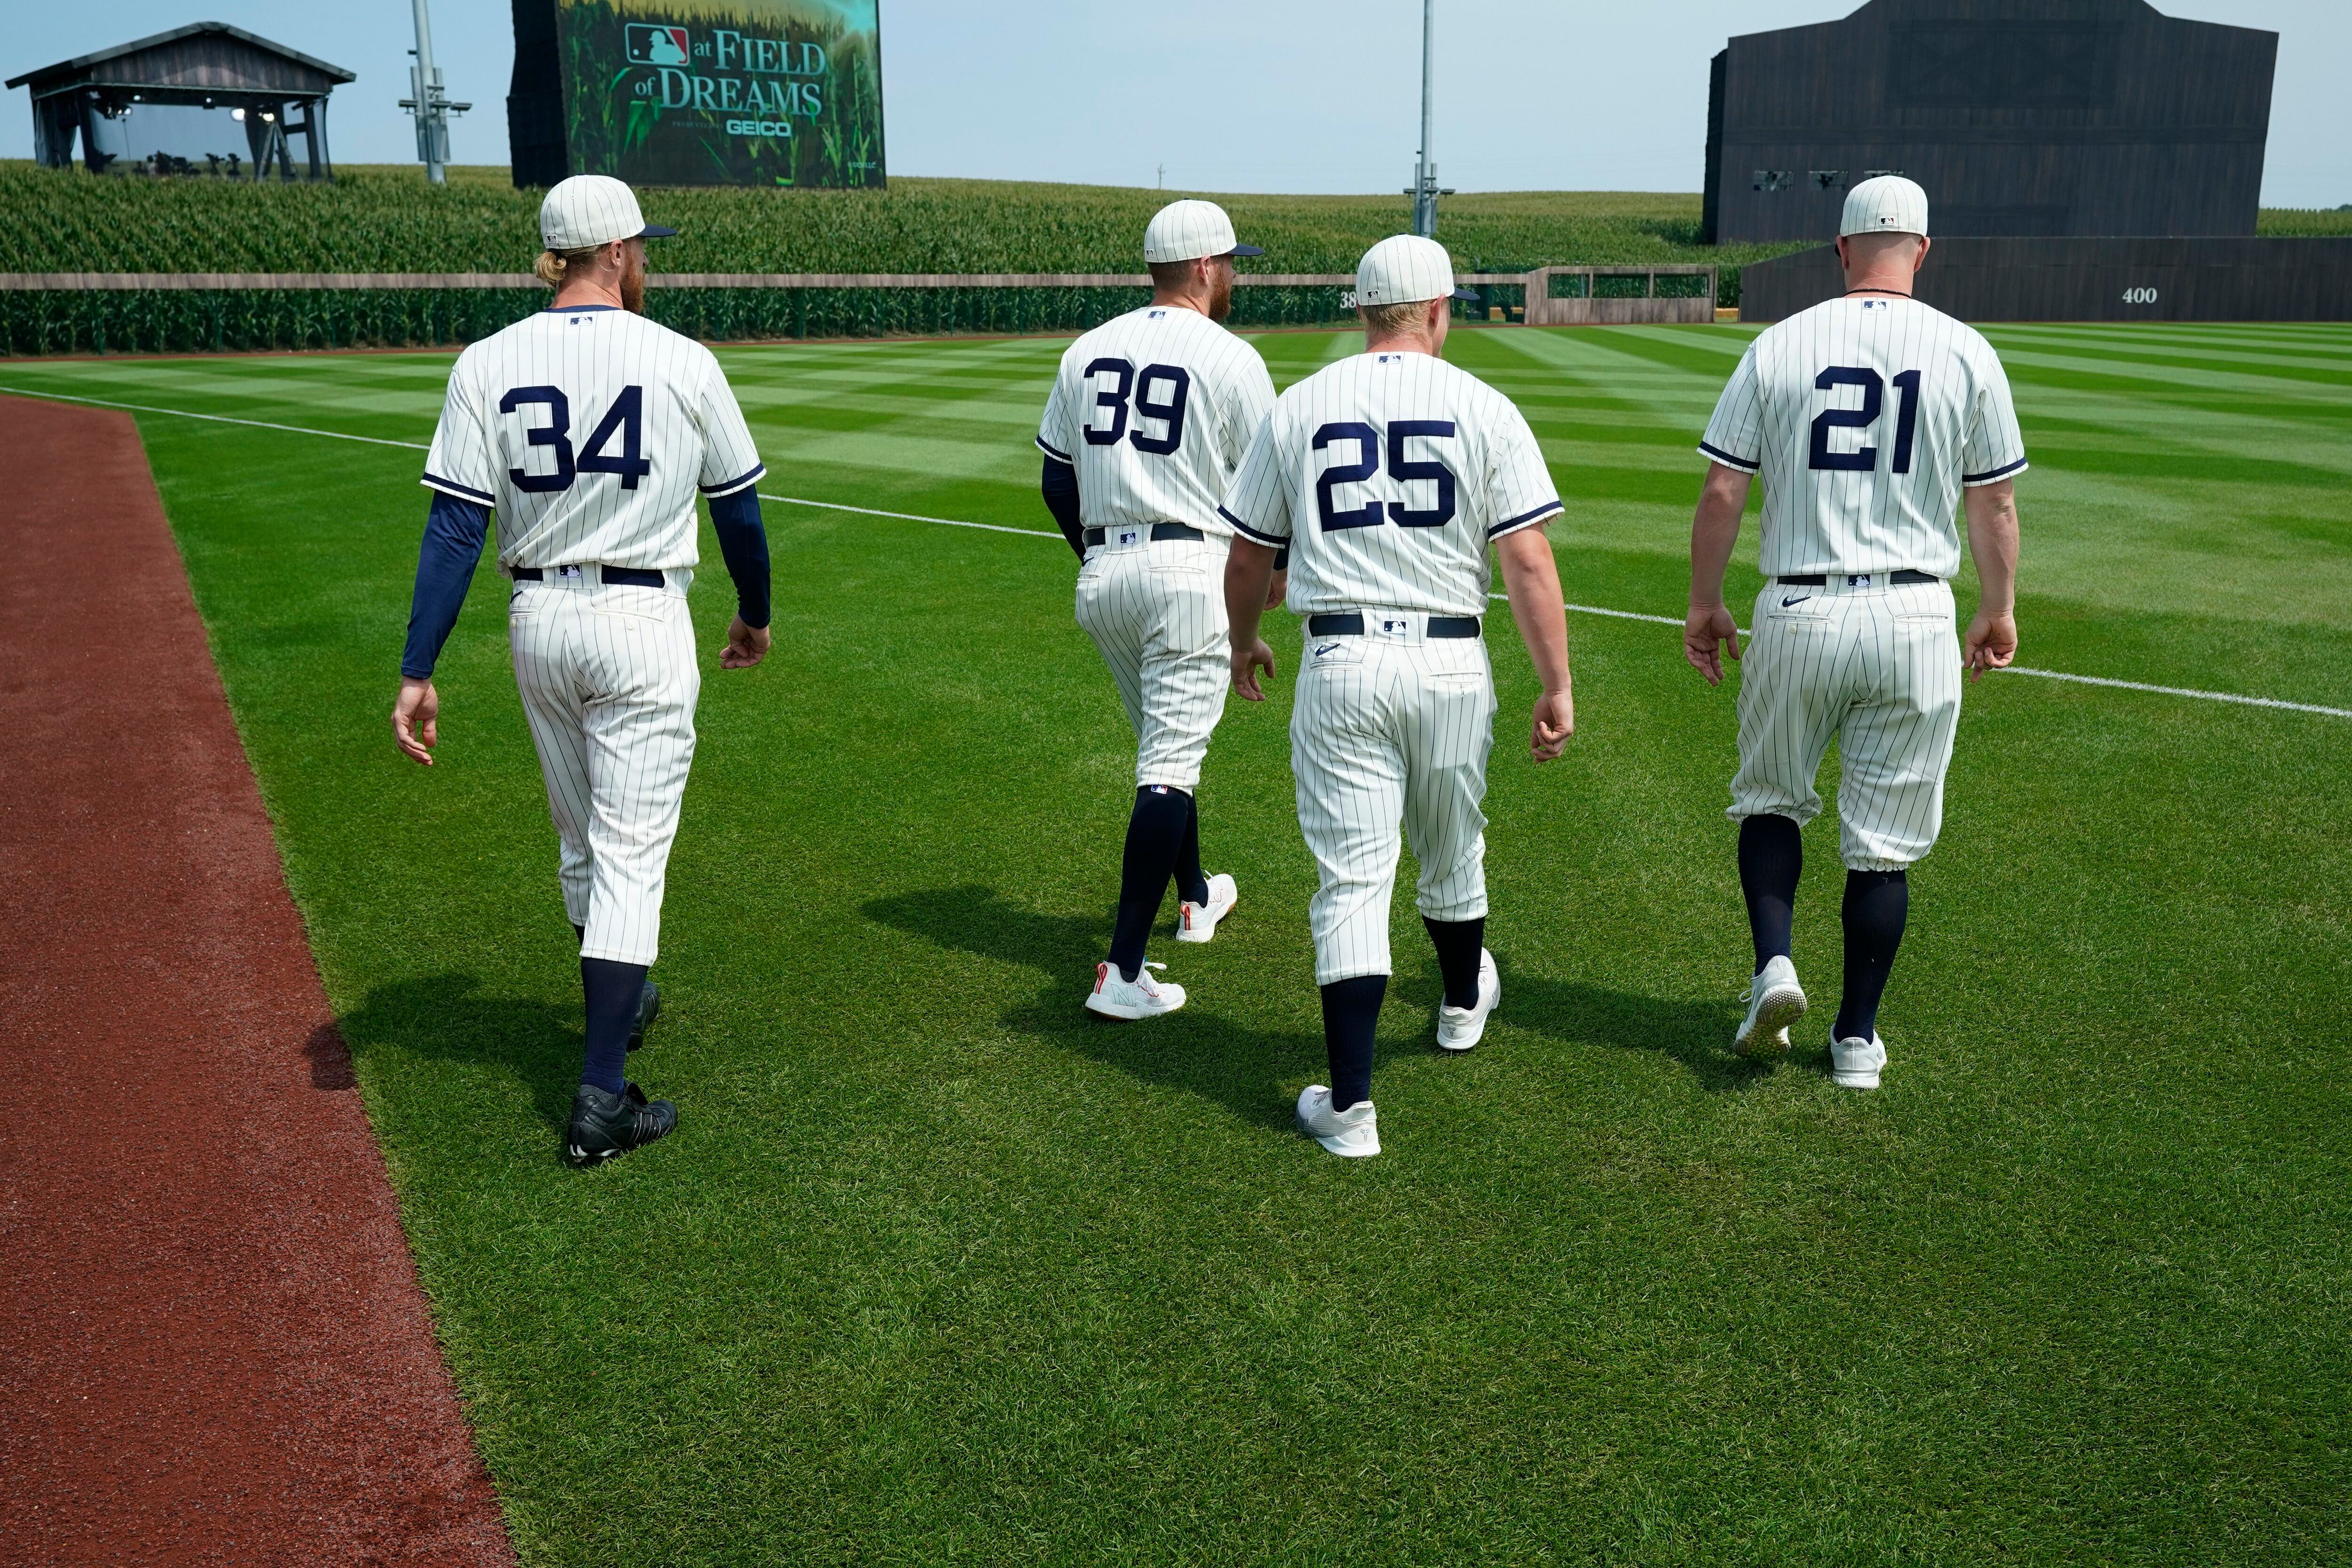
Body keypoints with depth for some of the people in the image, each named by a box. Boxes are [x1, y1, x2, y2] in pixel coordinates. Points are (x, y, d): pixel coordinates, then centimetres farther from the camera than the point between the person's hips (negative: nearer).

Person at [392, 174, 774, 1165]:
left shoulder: (489, 364, -3)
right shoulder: (683, 363, -7)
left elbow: (455, 527, -9)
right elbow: (738, 507, 3)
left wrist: (419, 670, -8)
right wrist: (756, 614, 19)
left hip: (538, 622, 3)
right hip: (643, 627, -3)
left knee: (581, 841, 21)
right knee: (631, 854, -1)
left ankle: (619, 1002, 43)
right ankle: (601, 1100, -4)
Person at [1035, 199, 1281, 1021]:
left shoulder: (1088, 350, 9)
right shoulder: (1230, 358, -6)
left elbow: (1056, 477, 13)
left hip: (1101, 575, 6)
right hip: (1190, 568, -6)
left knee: (1164, 741, 24)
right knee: (1170, 763, -6)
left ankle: (1197, 898, 41)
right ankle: (1123, 970, -11)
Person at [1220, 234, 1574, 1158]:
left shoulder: (1298, 408, 5)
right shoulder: (1483, 409, 0)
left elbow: (1246, 560, 10)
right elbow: (1528, 562, -8)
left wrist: (1242, 646, 28)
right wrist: (1558, 689, -5)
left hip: (1340, 666, 0)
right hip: (1451, 664, 0)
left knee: (1352, 880, 0)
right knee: (1452, 856, 22)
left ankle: (1350, 1105, -4)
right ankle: (1464, 1002, 48)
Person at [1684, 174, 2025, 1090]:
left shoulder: (1779, 346, 0)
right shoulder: (1966, 353, 1)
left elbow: (1722, 491, 0)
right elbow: (1995, 503, 5)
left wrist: (1704, 603, 11)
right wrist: (1999, 610, 19)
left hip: (1797, 615, 0)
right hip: (1913, 618, 0)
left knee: (1770, 799, 20)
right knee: (1884, 841, 10)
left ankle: (1774, 962, -1)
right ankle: (1858, 1037, 18)